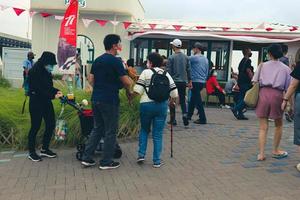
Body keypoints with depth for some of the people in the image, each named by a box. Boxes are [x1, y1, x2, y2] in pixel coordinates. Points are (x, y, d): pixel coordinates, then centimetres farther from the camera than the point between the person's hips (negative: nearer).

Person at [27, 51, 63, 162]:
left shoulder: (47, 72, 7)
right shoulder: (34, 72, -16)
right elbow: (39, 90, -21)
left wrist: (56, 91, -2)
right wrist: (53, 95, -25)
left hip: (46, 102, 8)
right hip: (36, 102, -8)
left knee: (51, 124, 8)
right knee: (35, 127, 1)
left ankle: (45, 149, 24)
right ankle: (31, 152, 16)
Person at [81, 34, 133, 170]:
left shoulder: (97, 60, 11)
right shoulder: (115, 61, -12)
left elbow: (91, 80, 15)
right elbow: (127, 82, -13)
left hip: (96, 99, 8)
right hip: (110, 101, -8)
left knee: (97, 129, 17)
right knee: (110, 132, 4)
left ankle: (87, 158, 18)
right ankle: (106, 162, 13)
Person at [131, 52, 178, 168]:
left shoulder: (146, 72, 2)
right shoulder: (166, 74, 12)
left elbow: (138, 90, -8)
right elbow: (174, 92, 7)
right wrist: (172, 101, 25)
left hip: (146, 104, -2)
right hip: (162, 105, 2)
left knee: (144, 130, 19)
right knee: (158, 134, 8)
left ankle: (141, 155, 15)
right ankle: (157, 161, 11)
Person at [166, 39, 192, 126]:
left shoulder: (171, 57, -9)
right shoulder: (186, 57, 4)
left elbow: (168, 71, -8)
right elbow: (188, 70, 6)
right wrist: (189, 81, 13)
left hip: (174, 81, -3)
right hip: (183, 82, 4)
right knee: (183, 100, 14)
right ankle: (185, 113, -7)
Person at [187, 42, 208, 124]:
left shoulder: (194, 58, -11)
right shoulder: (206, 59, 12)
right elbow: (207, 72, 17)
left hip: (195, 81, -8)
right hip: (202, 82, 8)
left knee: (198, 101, -5)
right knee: (193, 99, 20)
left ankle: (202, 119, -5)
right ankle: (189, 115, 30)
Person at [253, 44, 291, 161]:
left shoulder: (263, 65, 10)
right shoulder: (285, 68, 7)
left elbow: (255, 82, 2)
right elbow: (288, 88, 4)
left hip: (263, 93, 1)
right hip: (277, 94, -1)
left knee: (263, 127, 6)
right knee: (278, 125, 20)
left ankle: (261, 154, 0)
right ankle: (275, 150, 30)